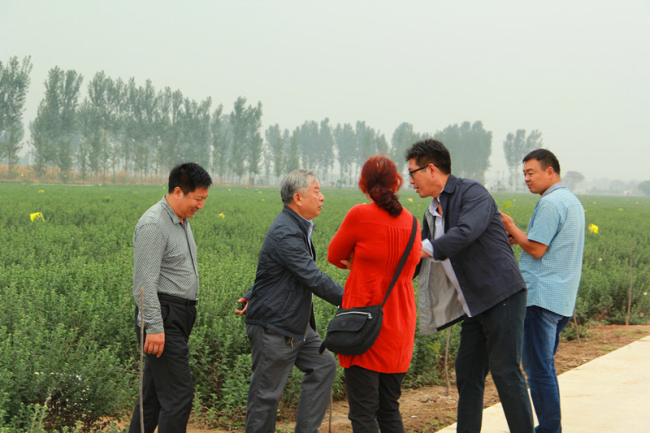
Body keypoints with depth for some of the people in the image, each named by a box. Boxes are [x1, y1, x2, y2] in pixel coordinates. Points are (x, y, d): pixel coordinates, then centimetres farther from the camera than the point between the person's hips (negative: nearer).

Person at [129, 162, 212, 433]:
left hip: (178, 317, 10)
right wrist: (154, 328, -24)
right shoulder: (154, 225, -17)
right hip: (163, 319, -10)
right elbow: (145, 283, -21)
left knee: (153, 394, 13)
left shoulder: (181, 221, 15)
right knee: (179, 395, -10)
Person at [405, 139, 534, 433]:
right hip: (474, 306, 8)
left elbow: (467, 232, -27)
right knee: (468, 374, 9)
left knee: (505, 372, -7)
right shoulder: (432, 213, 16)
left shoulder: (473, 193, -9)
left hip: (502, 297, -8)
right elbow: (417, 258, 23)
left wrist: (425, 250, -27)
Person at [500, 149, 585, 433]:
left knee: (538, 368, -5)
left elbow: (536, 249, -16)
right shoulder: (573, 202, 18)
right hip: (562, 299, 10)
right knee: (544, 366, 16)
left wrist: (511, 228, -2)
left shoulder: (550, 202, -14)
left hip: (541, 297, -10)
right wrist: (516, 236, 14)